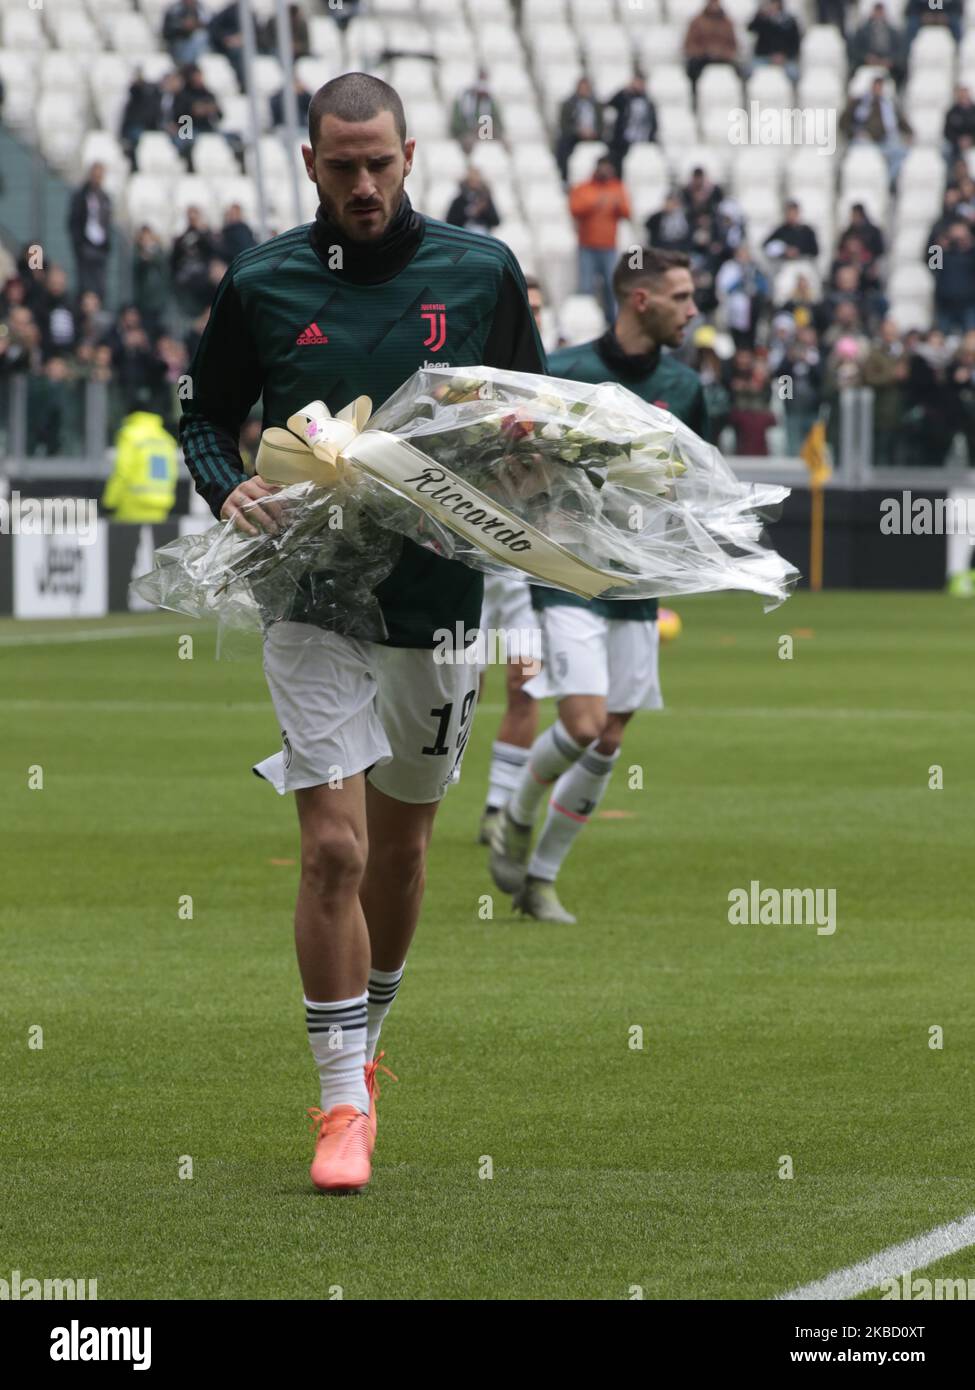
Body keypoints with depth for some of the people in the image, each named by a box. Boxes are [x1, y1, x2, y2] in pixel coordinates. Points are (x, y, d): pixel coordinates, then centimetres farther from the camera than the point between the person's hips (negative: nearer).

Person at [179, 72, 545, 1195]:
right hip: (312, 601, -2)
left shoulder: (481, 272, 1)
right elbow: (205, 415, 11)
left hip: (438, 599, 2)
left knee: (400, 844, 14)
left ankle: (361, 1041, 37)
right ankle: (344, 1103, -6)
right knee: (333, 847, -12)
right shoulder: (261, 284, -1)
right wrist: (229, 489, -10)